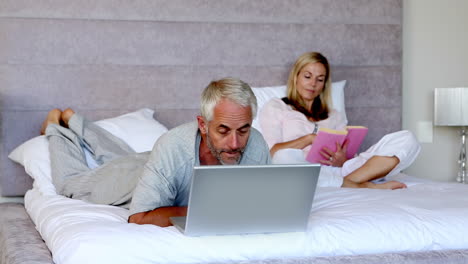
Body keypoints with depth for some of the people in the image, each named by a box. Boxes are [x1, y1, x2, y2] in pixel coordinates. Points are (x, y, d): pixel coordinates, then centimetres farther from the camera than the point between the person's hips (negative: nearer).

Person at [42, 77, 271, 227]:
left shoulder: (256, 146, -38)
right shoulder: (173, 146, -49)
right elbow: (139, 218, -46)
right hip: (130, 175, -4)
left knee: (120, 157, 37)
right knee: (70, 180, 27)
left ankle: (72, 120, 60)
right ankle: (55, 125, 51)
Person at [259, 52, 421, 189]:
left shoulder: (335, 116, 31)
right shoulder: (274, 108, 21)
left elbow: (347, 154, 17)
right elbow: (272, 152, 4)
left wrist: (342, 160, -7)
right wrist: (309, 139, -7)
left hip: (339, 170, 4)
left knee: (406, 140, -11)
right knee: (284, 158, -43)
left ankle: (349, 183, -32)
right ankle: (364, 186, -29)